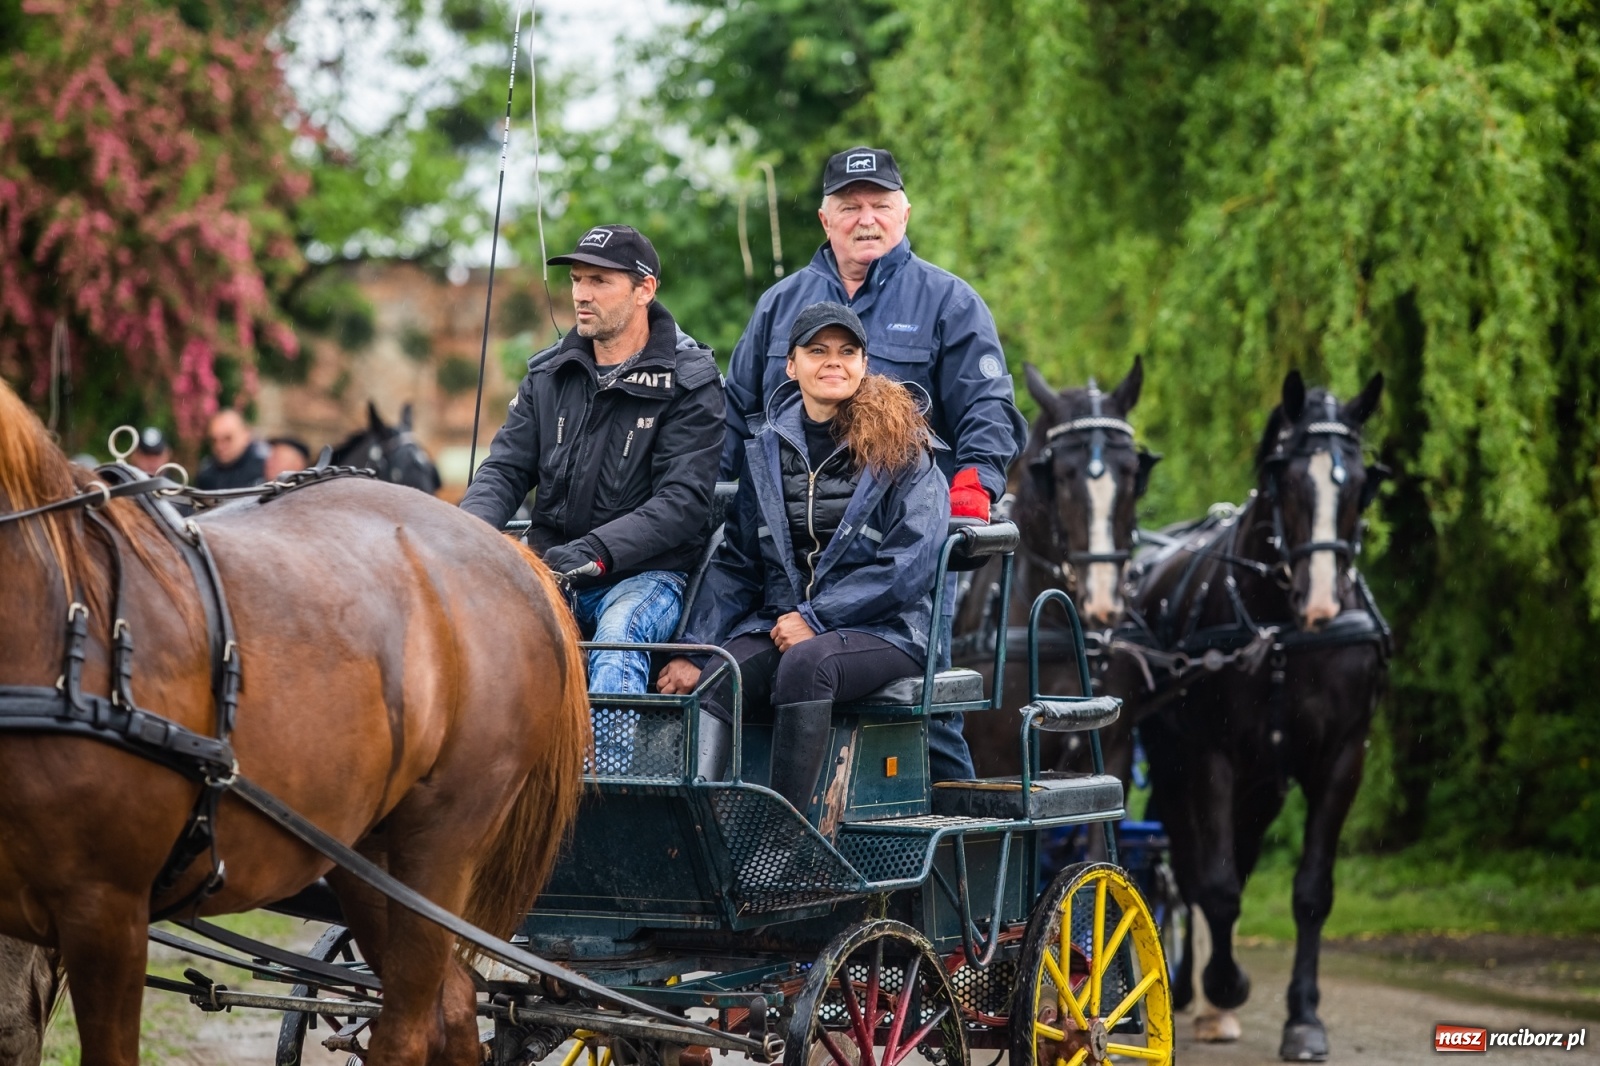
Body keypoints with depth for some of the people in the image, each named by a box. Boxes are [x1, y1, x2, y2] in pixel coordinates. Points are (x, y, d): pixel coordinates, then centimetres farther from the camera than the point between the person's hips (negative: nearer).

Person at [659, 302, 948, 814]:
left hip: (882, 630, -4)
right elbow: (736, 562, 12)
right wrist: (694, 648, -1)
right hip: (777, 624, 4)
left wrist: (815, 618, -12)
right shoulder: (767, 449, 14)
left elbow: (910, 564, -8)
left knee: (806, 662, -37)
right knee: (713, 677, -28)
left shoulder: (900, 446, 0)